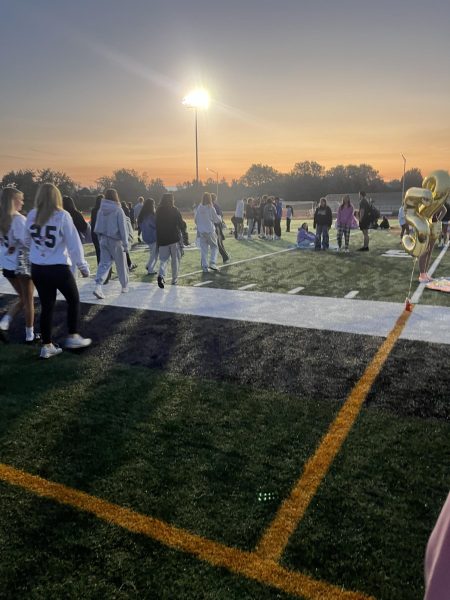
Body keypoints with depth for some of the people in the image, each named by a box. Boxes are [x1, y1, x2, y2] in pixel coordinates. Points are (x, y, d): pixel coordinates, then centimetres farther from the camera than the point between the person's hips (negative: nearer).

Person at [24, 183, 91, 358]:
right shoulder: (62, 216, -11)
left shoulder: (31, 216, 3)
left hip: (37, 268, 5)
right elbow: (73, 243, -10)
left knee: (47, 306, 13)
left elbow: (27, 241, 15)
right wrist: (82, 265, -2)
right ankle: (73, 337, 17)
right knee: (73, 300, 16)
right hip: (59, 268, -5)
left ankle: (47, 346, 18)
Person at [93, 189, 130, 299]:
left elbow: (98, 227, 7)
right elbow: (122, 228, -12)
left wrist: (100, 240, 14)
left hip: (104, 240, 4)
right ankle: (124, 286, 25)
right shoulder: (118, 210, -11)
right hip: (115, 241, -4)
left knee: (104, 263, 3)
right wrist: (125, 244, -9)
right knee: (121, 264, 11)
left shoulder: (101, 210, 4)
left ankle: (98, 286, -16)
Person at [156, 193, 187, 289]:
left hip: (162, 240, 3)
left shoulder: (159, 211, 5)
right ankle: (174, 280, 13)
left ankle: (161, 275, -17)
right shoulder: (174, 210, -6)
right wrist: (185, 238, -2)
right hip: (175, 239, -3)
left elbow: (157, 226, 10)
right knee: (175, 260, 8)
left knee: (163, 259, 8)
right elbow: (182, 224, -8)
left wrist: (158, 241, 16)